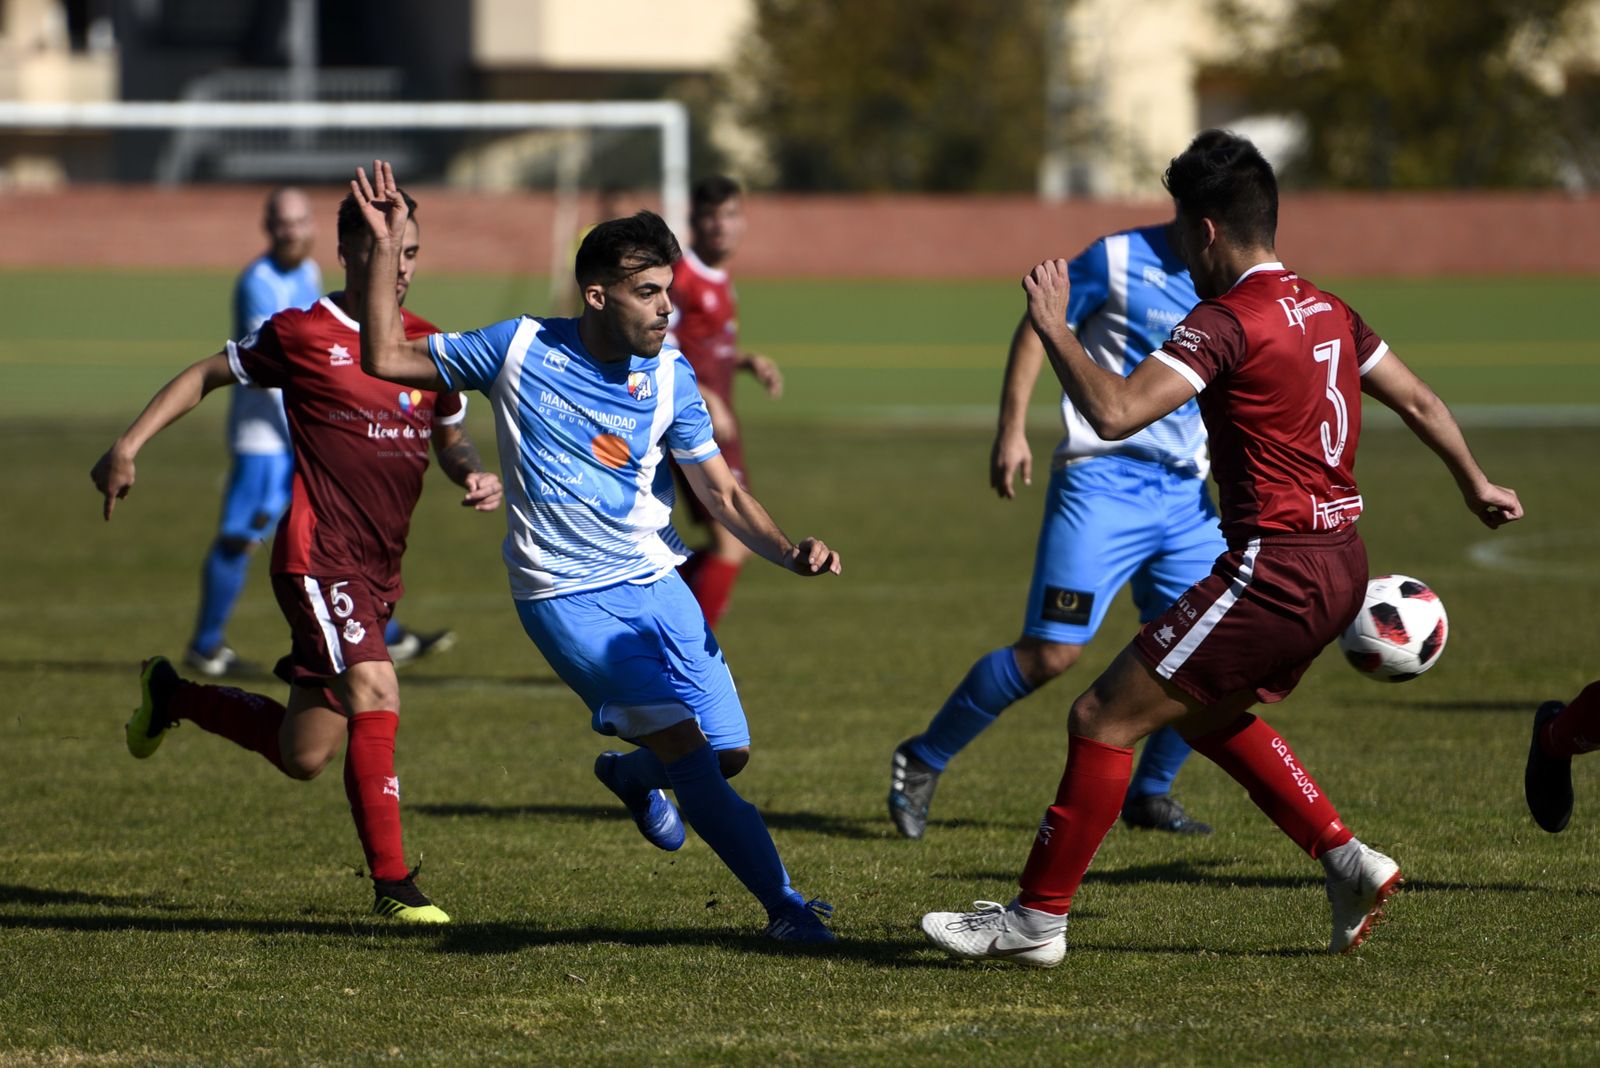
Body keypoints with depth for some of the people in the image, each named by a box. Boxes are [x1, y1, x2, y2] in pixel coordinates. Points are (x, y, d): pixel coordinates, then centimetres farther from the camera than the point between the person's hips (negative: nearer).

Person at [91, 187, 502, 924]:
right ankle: (392, 883, -18)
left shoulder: (427, 345, 11)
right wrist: (128, 447, 0)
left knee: (302, 757, 9)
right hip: (318, 554, -6)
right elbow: (206, 376, 8)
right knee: (375, 692, -25)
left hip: (378, 572, 6)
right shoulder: (301, 333, -3)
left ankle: (170, 696, 35)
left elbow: (450, 437, 25)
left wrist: (475, 475, 2)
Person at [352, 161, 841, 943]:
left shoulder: (668, 375, -1)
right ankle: (783, 904, -12)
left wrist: (790, 552, -17)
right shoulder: (521, 348, -6)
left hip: (654, 582, 4)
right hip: (564, 597, -4)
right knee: (681, 739, -18)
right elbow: (386, 360, 1)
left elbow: (723, 494, 0)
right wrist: (386, 252, -7)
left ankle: (631, 777, 37)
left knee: (728, 752, 2)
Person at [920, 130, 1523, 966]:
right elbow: (1417, 402, 24)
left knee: (1103, 719, -2)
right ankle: (1349, 864, 23)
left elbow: (1113, 412, -26)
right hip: (1339, 562, 9)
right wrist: (1476, 485, 40)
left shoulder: (1227, 322, -16)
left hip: (1273, 573, -9)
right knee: (1206, 713, 28)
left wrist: (1053, 329, -12)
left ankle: (1037, 919, 3)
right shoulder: (1327, 312, 11)